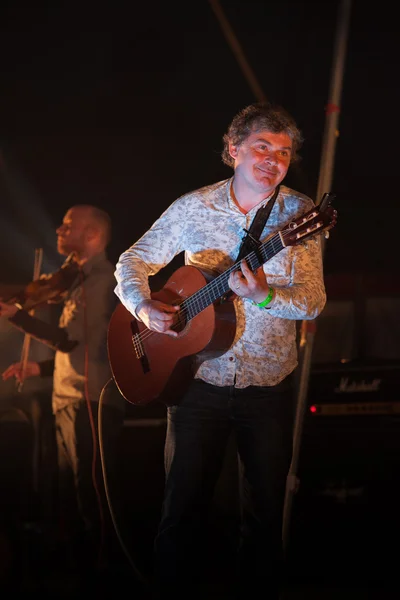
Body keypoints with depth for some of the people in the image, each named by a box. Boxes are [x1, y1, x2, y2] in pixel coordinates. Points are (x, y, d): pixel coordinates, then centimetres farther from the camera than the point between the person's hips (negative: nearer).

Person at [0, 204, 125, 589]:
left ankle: (94, 575, 1)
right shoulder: (81, 280, 20)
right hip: (68, 400, 10)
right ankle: (69, 563, 23)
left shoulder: (101, 278, -11)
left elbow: (70, 340, -20)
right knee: (69, 493, 14)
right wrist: (41, 368, 16)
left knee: (89, 495, -5)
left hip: (90, 402, -10)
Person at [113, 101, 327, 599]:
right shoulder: (193, 208, -2)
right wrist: (144, 306, -12)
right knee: (183, 509, 5)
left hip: (269, 386, 0)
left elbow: (313, 301, -11)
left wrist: (263, 296, -30)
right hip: (199, 380, 0)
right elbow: (132, 262, 7)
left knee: (265, 514, 10)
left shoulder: (300, 214, -5)